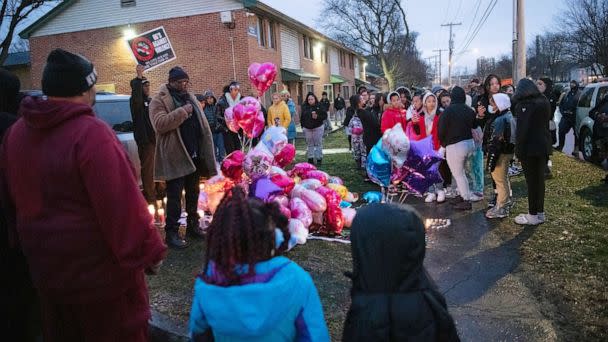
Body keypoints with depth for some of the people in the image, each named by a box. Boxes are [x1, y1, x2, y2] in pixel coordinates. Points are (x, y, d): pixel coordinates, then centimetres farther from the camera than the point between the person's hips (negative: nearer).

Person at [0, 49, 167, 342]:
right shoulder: (91, 133, -24)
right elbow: (123, 206, -26)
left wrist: (27, 245, 23)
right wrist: (149, 252, -15)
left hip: (45, 266, 8)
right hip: (100, 269, -7)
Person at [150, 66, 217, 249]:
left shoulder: (190, 97, 16)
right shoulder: (160, 100, -5)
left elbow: (202, 123, 16)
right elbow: (160, 124, -21)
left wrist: (206, 149, 8)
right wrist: (182, 111, -23)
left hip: (194, 155, 7)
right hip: (175, 157, -6)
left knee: (193, 193, 15)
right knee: (175, 196, -2)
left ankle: (193, 225, 28)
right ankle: (172, 232, 7)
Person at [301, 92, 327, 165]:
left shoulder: (319, 106, -5)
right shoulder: (304, 107, 4)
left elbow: (325, 115, -6)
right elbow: (302, 117, 8)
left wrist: (318, 117, -22)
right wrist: (303, 126, 4)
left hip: (318, 127, -3)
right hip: (307, 128, 3)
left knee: (318, 143, 0)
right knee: (309, 144, 9)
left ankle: (319, 158, 8)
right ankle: (310, 158, 16)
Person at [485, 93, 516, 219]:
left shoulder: (500, 120, -22)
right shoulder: (509, 116, 9)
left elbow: (497, 142, -25)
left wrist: (491, 160, -22)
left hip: (501, 153, -10)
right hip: (508, 151, 10)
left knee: (500, 180, -1)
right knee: (504, 178, 24)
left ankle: (501, 208, 8)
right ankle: (507, 202, 39)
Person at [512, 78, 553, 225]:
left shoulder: (523, 105, -14)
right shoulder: (544, 102, 10)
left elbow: (522, 129, -18)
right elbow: (545, 125, 15)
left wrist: (518, 149, -14)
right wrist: (546, 144, 20)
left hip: (530, 147, -8)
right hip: (543, 145, 8)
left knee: (531, 181, -1)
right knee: (540, 179, 14)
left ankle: (533, 215, 6)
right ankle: (540, 212, 24)